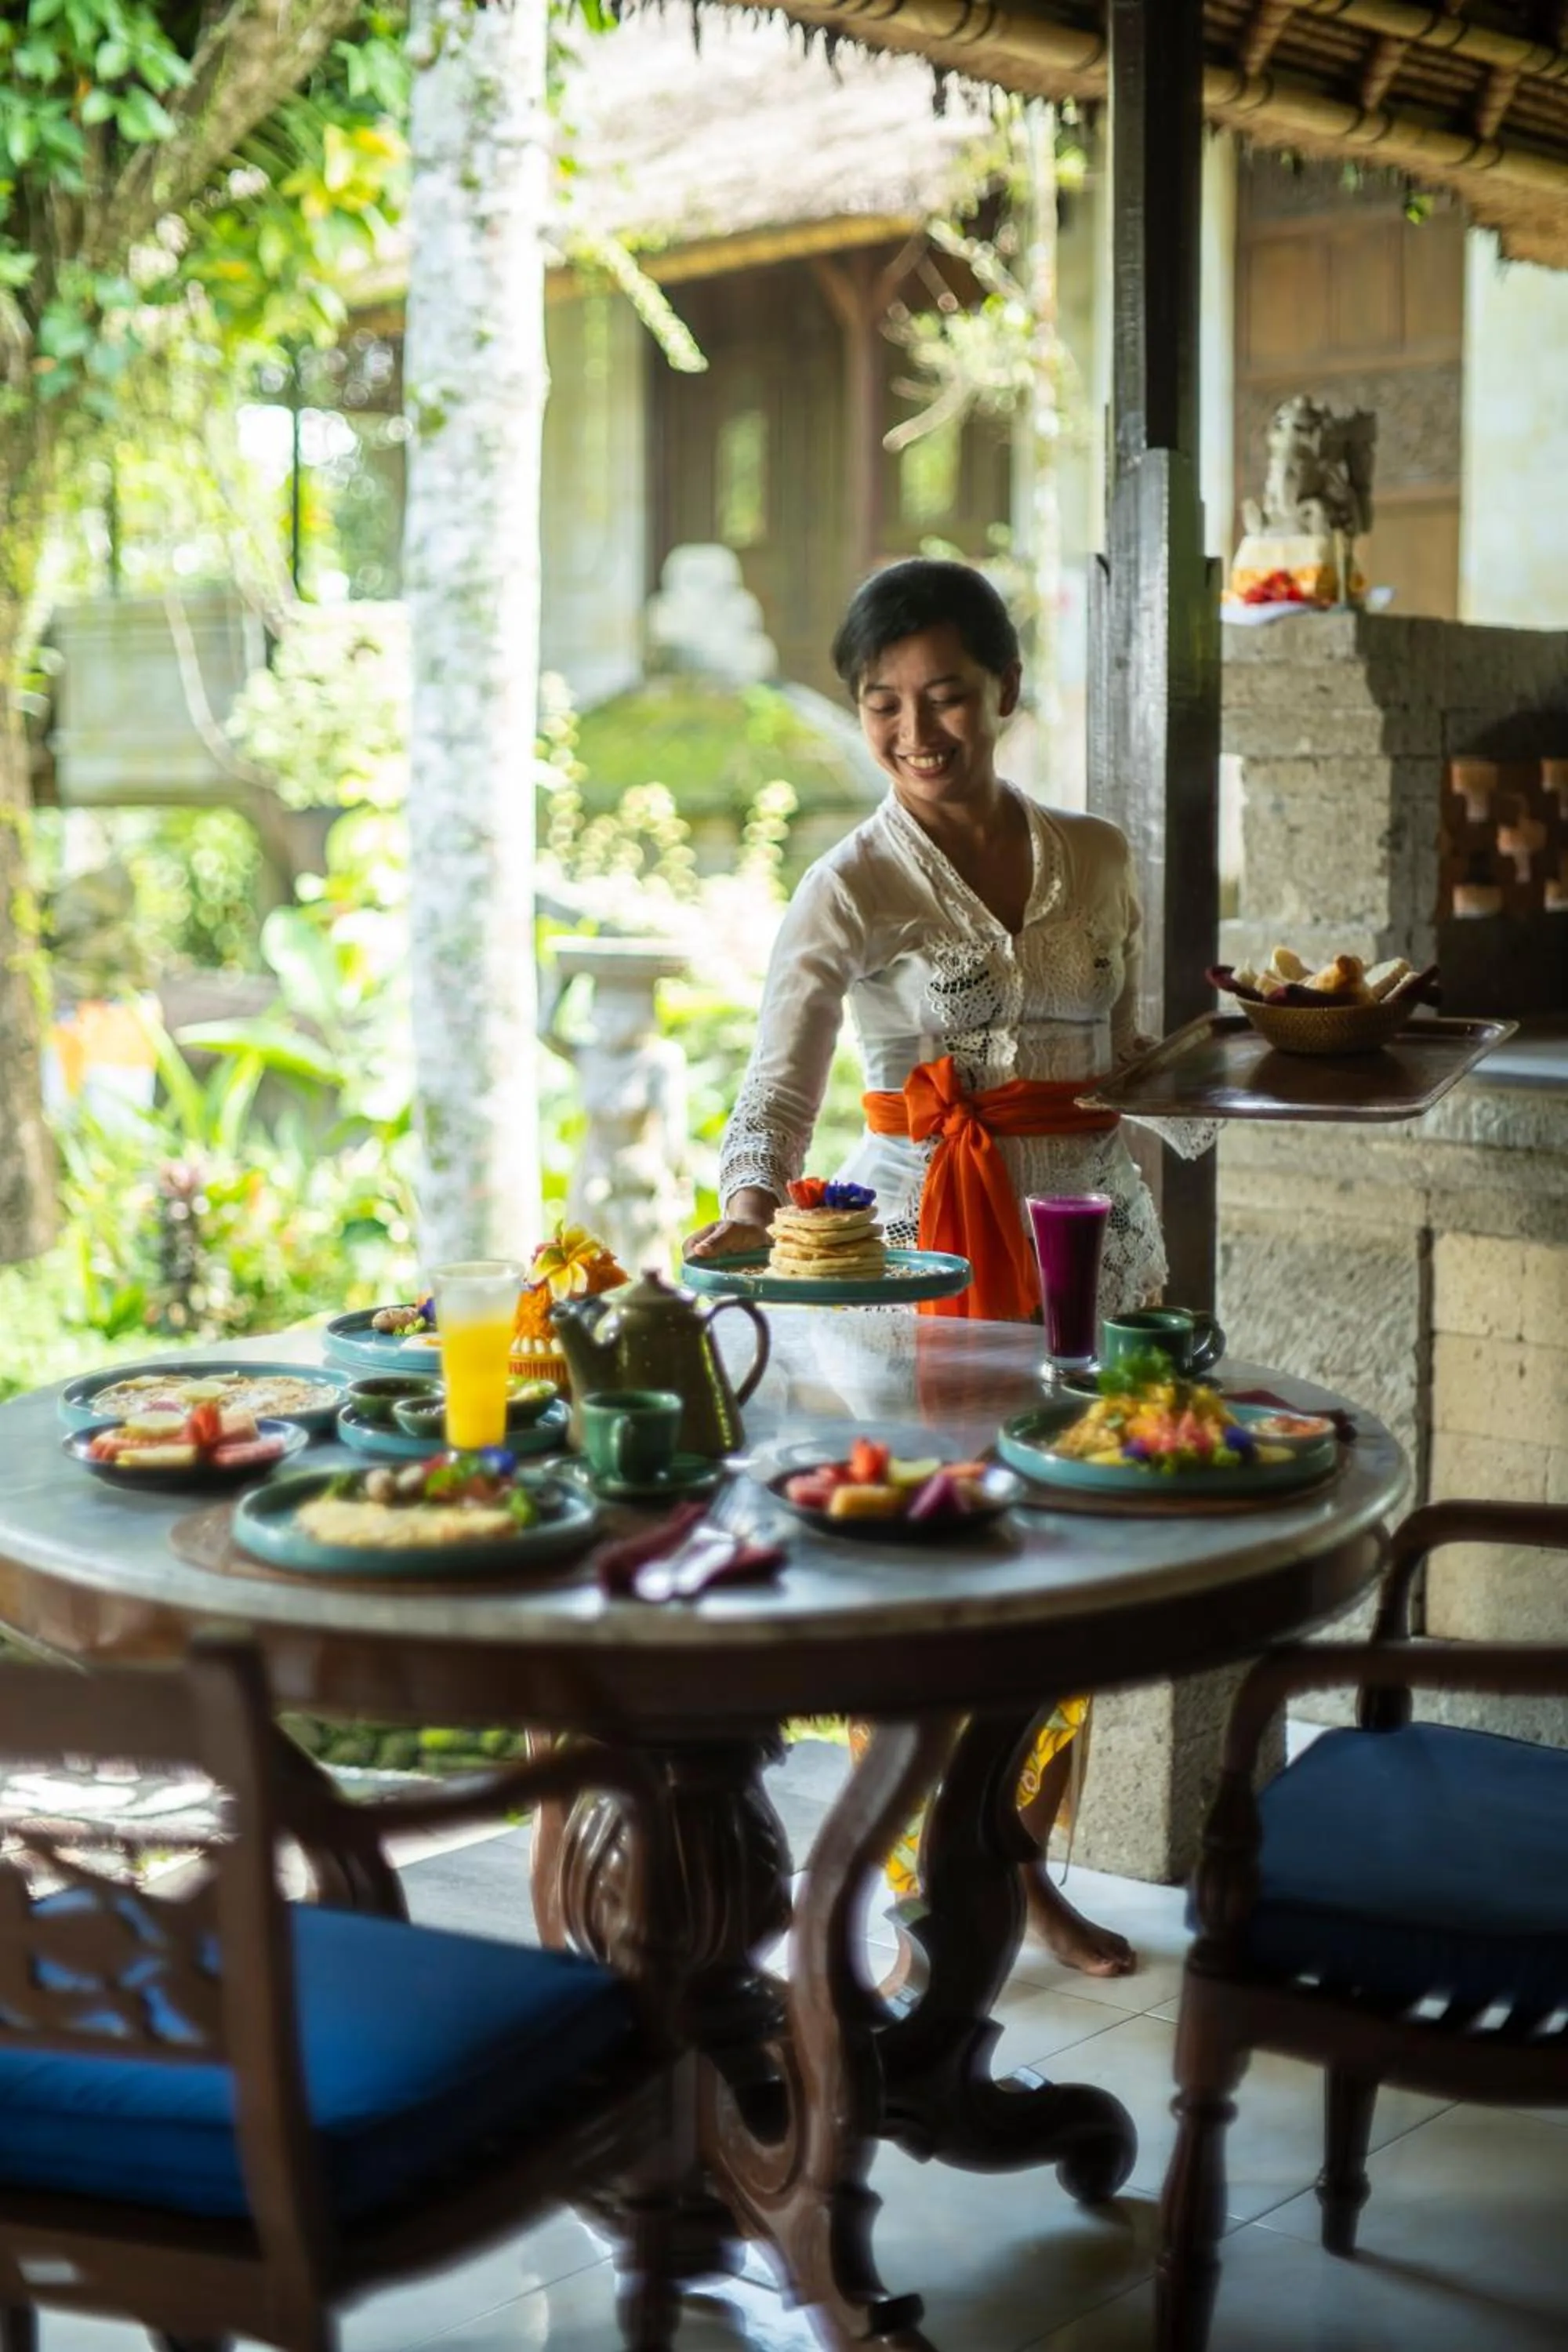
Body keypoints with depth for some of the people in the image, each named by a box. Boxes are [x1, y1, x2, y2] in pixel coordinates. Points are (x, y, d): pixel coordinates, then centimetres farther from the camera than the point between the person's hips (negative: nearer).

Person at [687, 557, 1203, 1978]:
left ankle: (1025, 1862, 28)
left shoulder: (1097, 861, 7)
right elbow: (778, 1088, -18)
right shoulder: (851, 890, -6)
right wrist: (751, 1209, -35)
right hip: (922, 1241, -4)